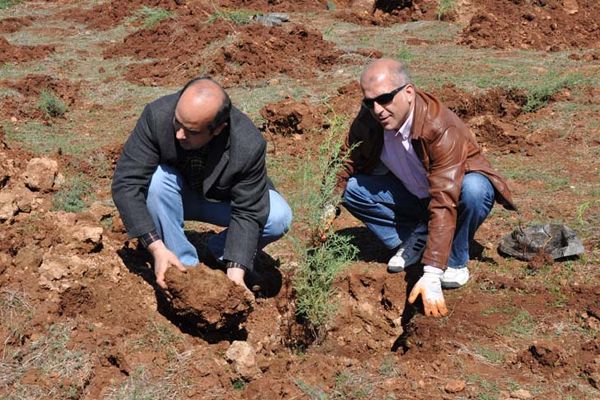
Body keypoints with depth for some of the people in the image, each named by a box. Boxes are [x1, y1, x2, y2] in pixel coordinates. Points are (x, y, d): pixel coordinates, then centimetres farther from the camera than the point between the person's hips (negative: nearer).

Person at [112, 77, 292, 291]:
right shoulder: (157, 115, -33)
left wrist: (235, 270, -35)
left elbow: (247, 213, -24)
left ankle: (220, 251, 3)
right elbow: (126, 183, -32)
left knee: (279, 217, -25)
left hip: (223, 201, 0)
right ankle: (185, 267, -18)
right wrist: (157, 248, -39)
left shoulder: (249, 146, -33)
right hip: (176, 196, 0)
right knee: (157, 178, -34)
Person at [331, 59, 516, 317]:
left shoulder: (442, 129, -37)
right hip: (413, 195, 5)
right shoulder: (368, 119, -19)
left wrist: (431, 276, -47)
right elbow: (346, 163, -3)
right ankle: (415, 239, -3)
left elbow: (444, 203, -43)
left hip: (460, 185, -5)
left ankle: (455, 261, -12)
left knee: (473, 190, -39)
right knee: (351, 188, -16)